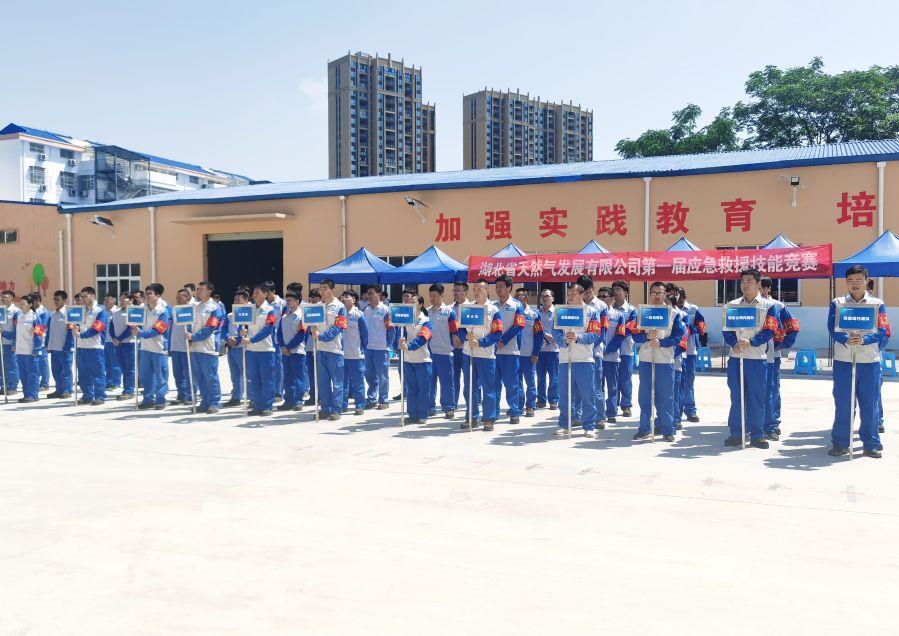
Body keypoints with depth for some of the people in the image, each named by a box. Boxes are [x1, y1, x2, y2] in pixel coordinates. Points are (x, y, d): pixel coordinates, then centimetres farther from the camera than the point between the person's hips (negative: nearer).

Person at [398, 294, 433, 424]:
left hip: (422, 359, -5)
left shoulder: (425, 321, -5)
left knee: (423, 388, 1)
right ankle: (412, 414, 16)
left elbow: (422, 338, -18)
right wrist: (401, 341, -23)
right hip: (408, 359, 5)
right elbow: (403, 333, 0)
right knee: (410, 388, 9)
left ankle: (422, 415, 8)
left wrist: (408, 346, -32)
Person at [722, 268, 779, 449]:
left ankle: (757, 435, 11)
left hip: (758, 359, -2)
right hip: (735, 357, 2)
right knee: (736, 397, 5)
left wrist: (751, 343, -20)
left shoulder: (769, 306, 4)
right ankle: (736, 434, 12)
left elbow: (769, 331, -6)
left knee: (757, 398, 2)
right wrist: (734, 344, -17)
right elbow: (726, 329, 3)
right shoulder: (732, 305, 11)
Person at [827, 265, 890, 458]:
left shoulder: (878, 304, 6)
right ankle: (840, 442, 12)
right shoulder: (837, 303, 8)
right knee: (842, 403, 3)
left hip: (870, 361, 0)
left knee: (870, 404, 4)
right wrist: (847, 340, -24)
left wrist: (863, 340, -22)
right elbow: (833, 328, -5)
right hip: (843, 360, 0)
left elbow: (883, 333, -3)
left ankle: (872, 444, 16)